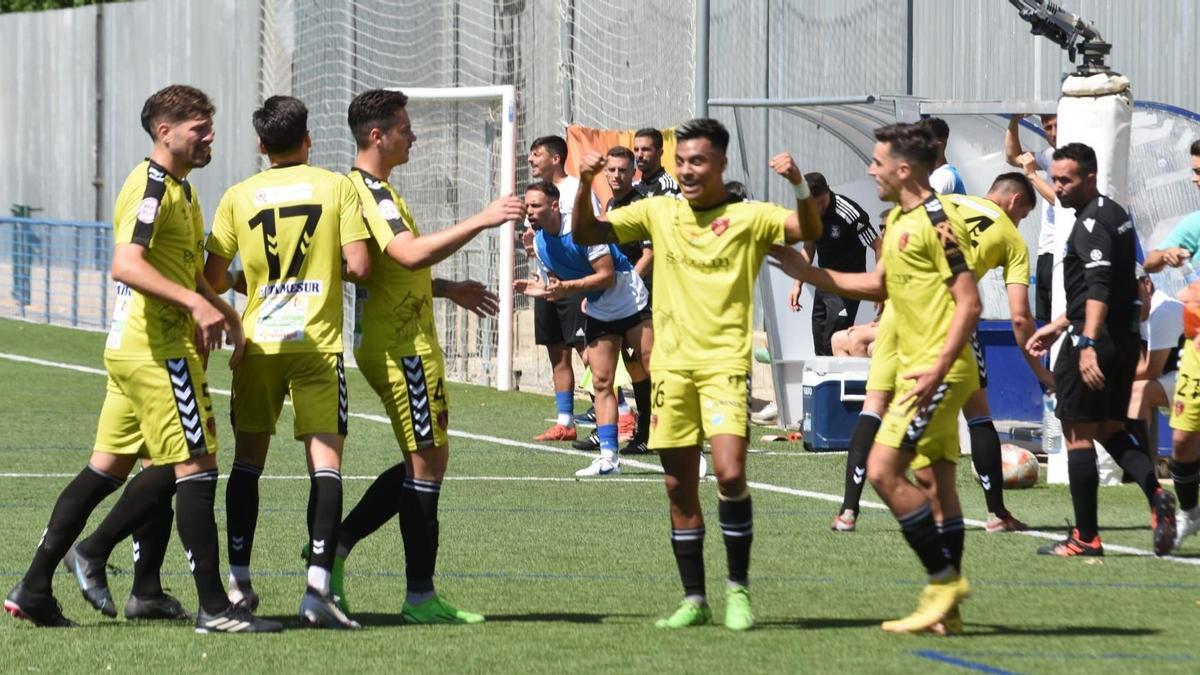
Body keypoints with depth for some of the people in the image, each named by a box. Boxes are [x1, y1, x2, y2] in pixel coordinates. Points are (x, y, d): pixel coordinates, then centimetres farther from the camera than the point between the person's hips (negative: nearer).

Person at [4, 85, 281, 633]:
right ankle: (213, 607, -7)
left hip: (130, 349, 10)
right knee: (196, 469, -8)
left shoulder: (180, 188, 18)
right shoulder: (151, 186, -14)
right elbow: (126, 265, -28)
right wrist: (196, 303, -34)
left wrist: (224, 314, 19)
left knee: (107, 467, 11)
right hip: (159, 354, -10)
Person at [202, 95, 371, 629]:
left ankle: (238, 580, 14)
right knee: (325, 460, -4)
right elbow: (358, 266, -8)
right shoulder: (337, 187, -2)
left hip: (258, 343, 2)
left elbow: (214, 280, 3)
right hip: (318, 343, -2)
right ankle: (318, 587, -17)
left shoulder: (239, 197, 3)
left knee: (248, 460, 14)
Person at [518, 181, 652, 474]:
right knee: (601, 383, -2)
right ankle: (608, 457, -2)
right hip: (598, 315, 6)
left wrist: (566, 287, -29)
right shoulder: (540, 243, -1)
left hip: (633, 304, -6)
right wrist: (541, 289, -13)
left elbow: (607, 276, -23)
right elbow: (559, 283, 9)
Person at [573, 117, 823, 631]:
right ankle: (693, 599, 14)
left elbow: (808, 231, -15)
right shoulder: (657, 213, 9)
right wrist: (585, 186, -8)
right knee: (679, 486, 5)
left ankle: (738, 588, -2)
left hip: (725, 362, -4)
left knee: (730, 473, -18)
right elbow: (585, 234, 9)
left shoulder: (748, 217, -1)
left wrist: (799, 185, -32)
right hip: (671, 365, 4)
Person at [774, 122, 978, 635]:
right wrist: (806, 272, 23)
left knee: (884, 470, -14)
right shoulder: (897, 221, 14)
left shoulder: (937, 221, -15)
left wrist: (939, 367, -25)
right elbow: (880, 285, 27)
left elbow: (969, 303, -18)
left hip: (937, 370, -10)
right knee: (932, 480, 8)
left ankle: (944, 578, -8)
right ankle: (946, 609, 9)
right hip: (914, 367, 10)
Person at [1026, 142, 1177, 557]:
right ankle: (1156, 495, -6)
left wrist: (1088, 344, -35)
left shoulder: (1091, 223, -15)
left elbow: (1099, 287, -27)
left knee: (1078, 434, -1)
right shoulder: (1116, 215, 17)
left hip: (1095, 342, -10)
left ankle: (1086, 538, 1)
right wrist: (1059, 325, 30)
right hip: (1125, 338, 10)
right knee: (1109, 429, 17)